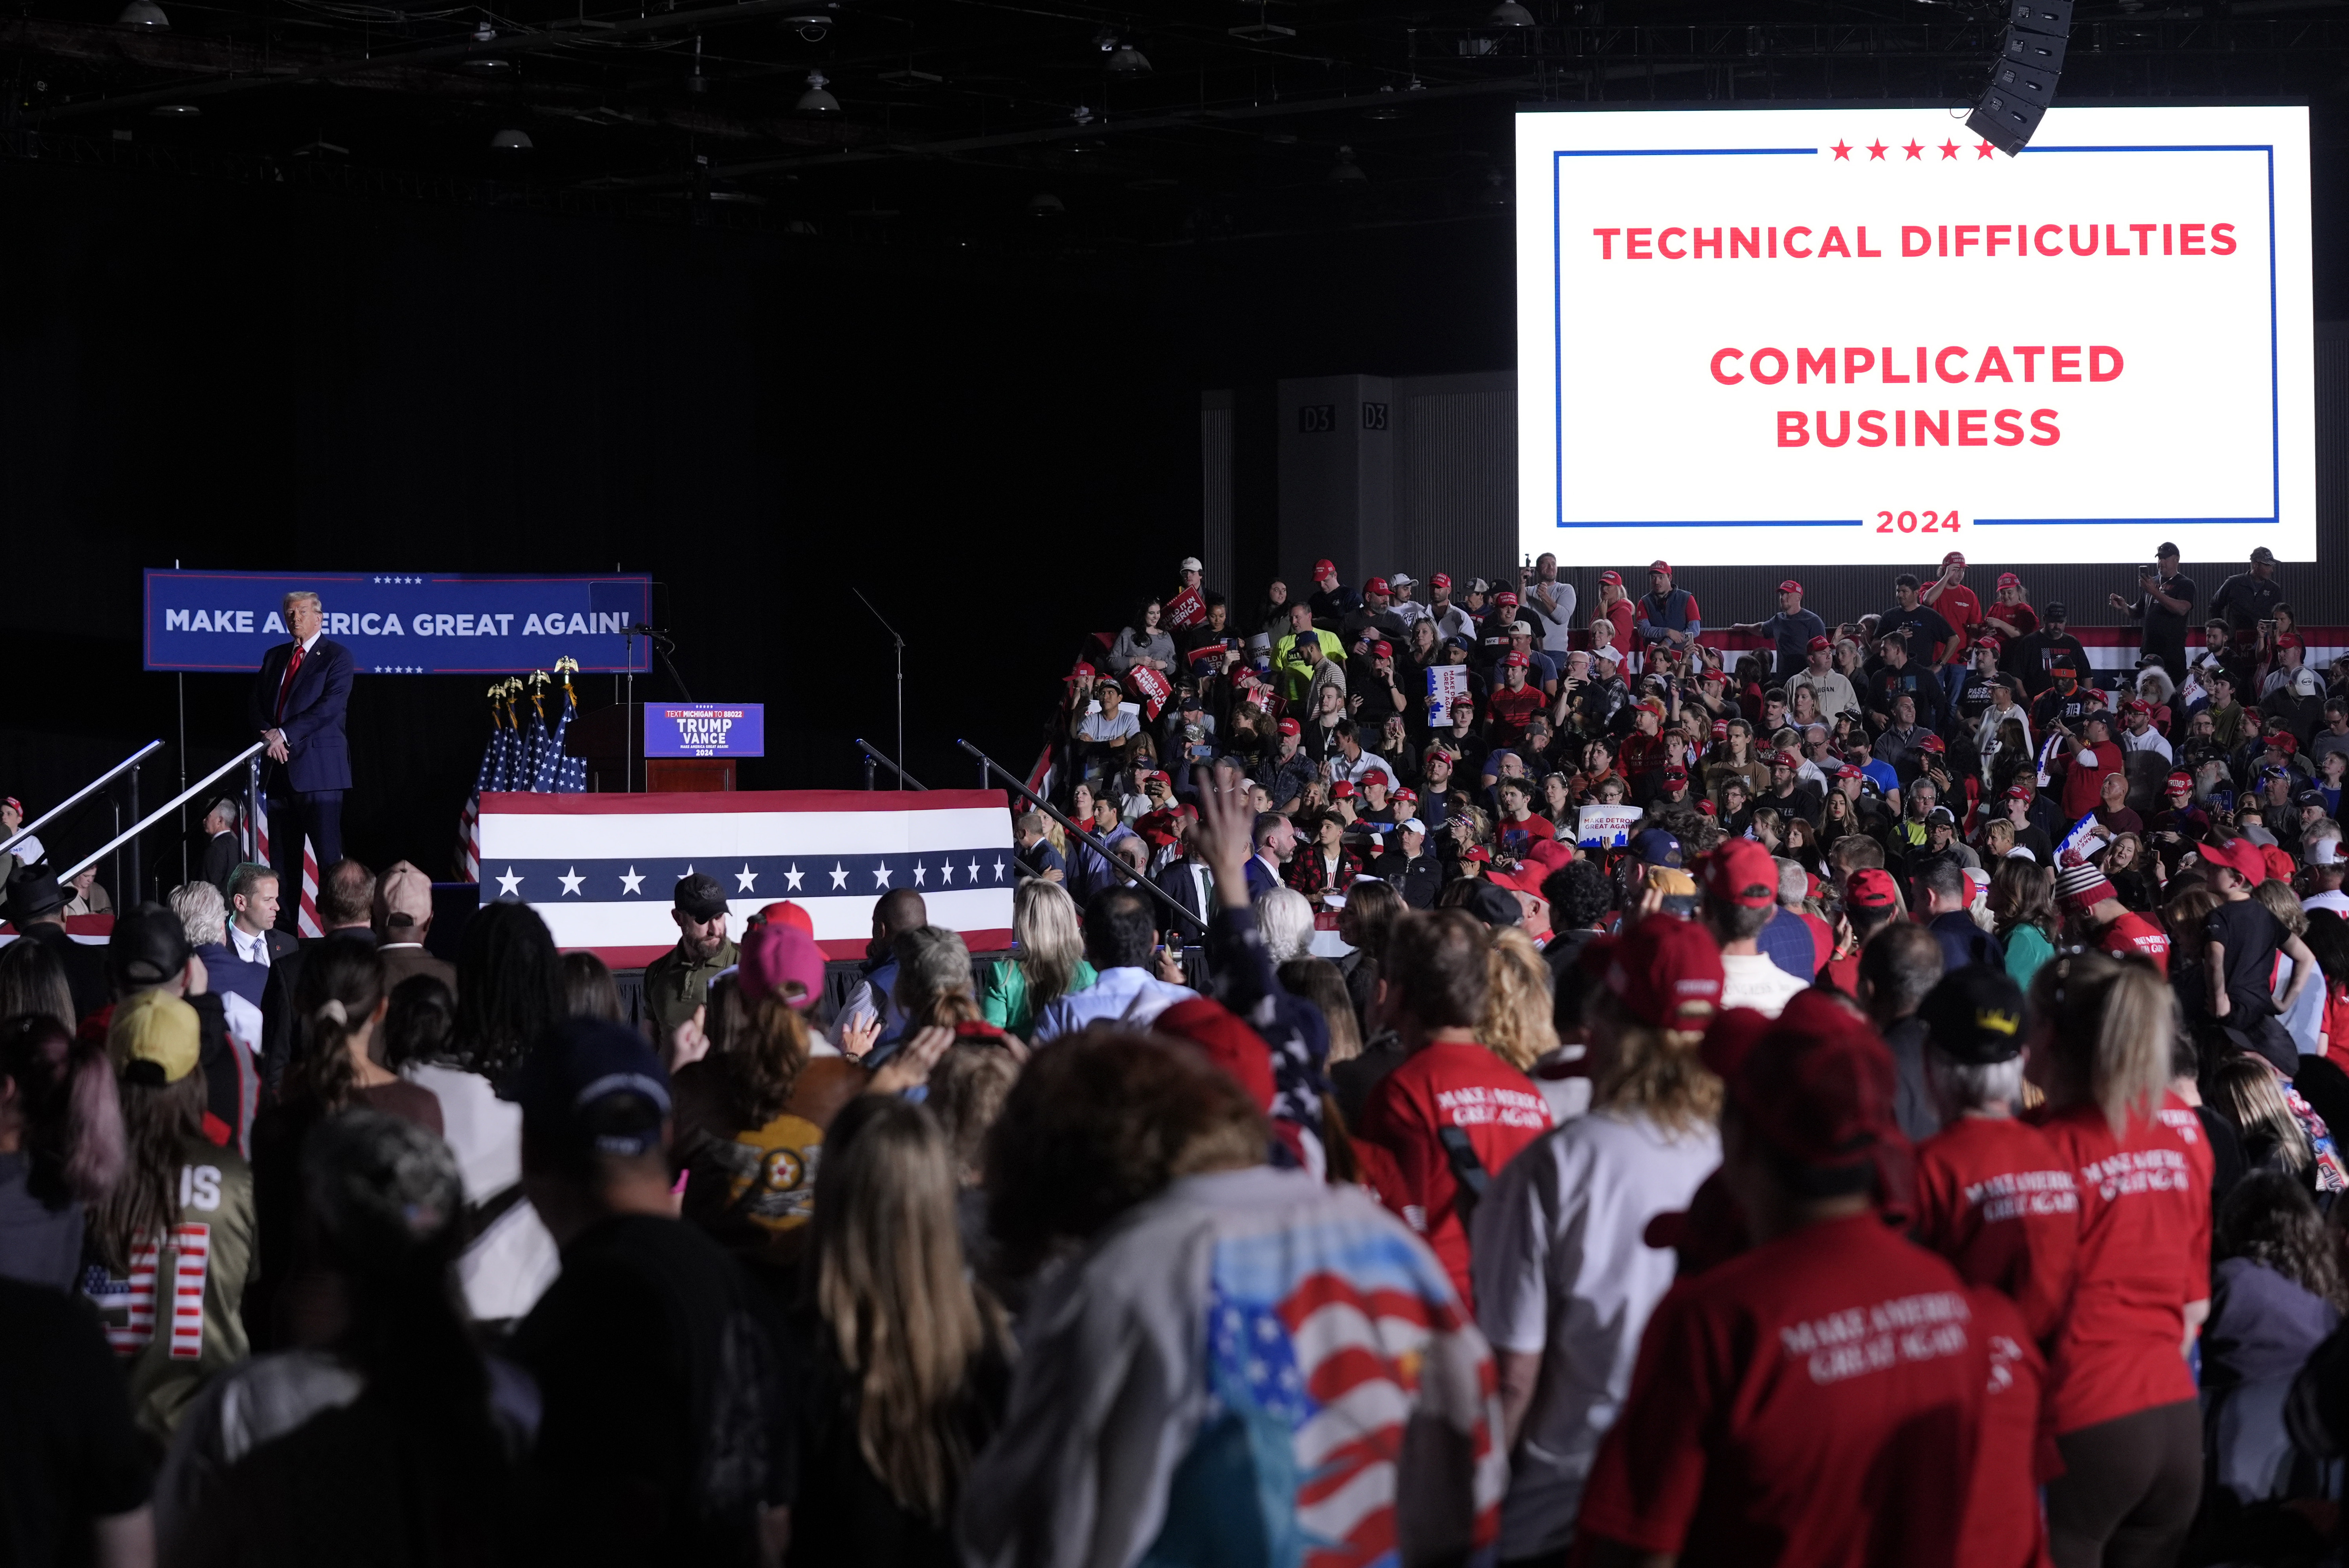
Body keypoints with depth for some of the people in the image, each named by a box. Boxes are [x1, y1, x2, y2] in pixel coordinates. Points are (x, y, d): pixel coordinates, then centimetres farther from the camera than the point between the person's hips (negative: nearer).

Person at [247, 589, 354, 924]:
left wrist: (285, 734, -15)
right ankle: (283, 927, 10)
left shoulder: (337, 656, 0)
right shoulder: (274, 657, 19)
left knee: (329, 853, -9)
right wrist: (268, 733, -5)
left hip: (318, 768, -6)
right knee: (282, 856, 7)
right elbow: (254, 704, 16)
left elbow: (330, 706, -12)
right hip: (280, 768, 6)